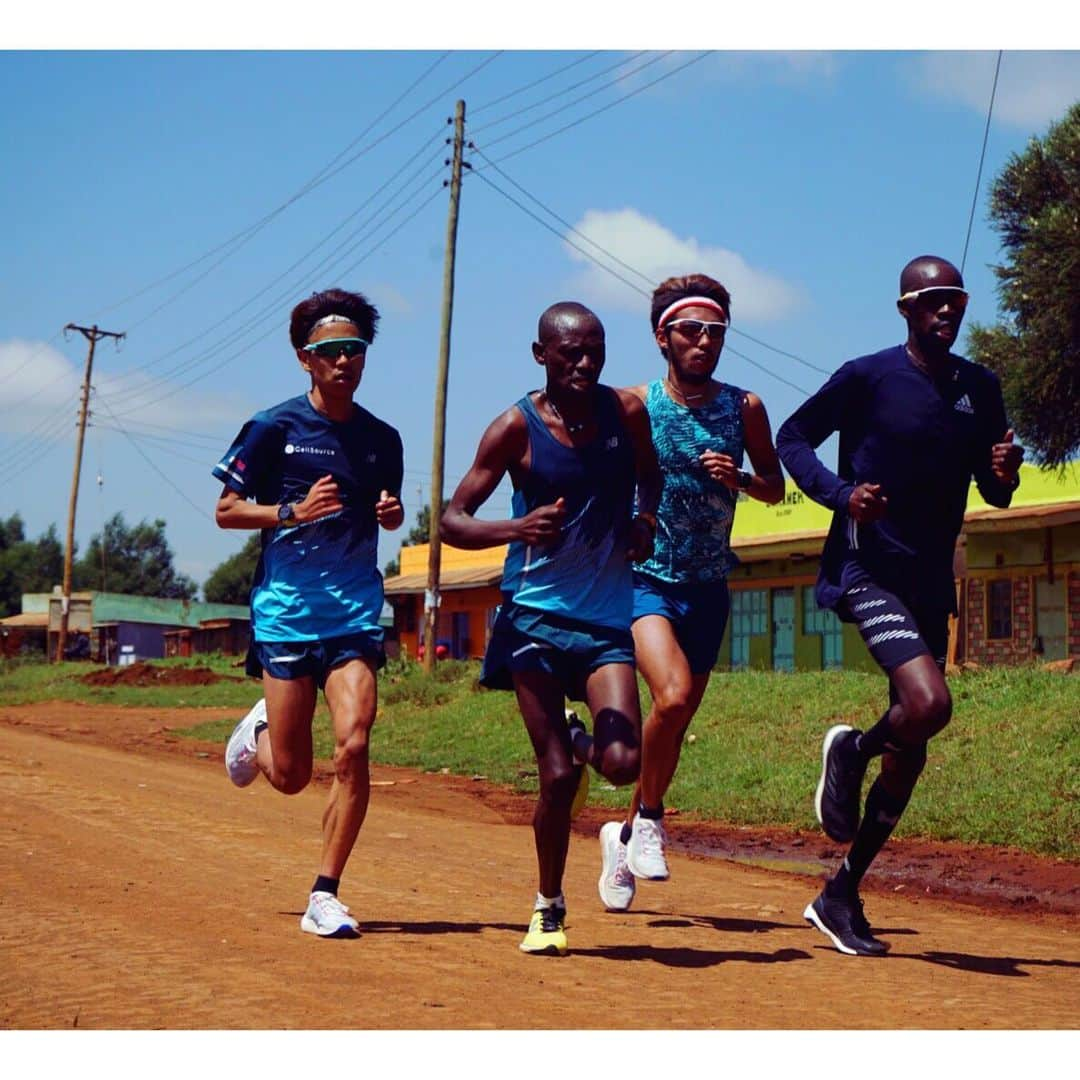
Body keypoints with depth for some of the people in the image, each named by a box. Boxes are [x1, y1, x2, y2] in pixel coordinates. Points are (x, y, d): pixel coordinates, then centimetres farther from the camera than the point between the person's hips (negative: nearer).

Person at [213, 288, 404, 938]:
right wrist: (292, 511, -15)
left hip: (356, 614, 2)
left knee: (353, 746, -15)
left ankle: (325, 895, -2)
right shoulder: (275, 428, -1)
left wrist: (391, 513, 0)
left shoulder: (383, 439, 9)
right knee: (290, 775, 1)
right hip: (287, 609, -2)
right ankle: (259, 731, 39)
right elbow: (227, 511, 1)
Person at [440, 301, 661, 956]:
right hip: (536, 614, -2)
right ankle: (549, 910, 19)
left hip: (609, 615, 2)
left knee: (623, 763, -14)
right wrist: (516, 528, -25)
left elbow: (649, 475, 23)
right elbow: (453, 521, -6)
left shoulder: (627, 412, 3)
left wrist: (646, 518, 1)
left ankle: (580, 742, 25)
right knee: (557, 777, -4)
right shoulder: (516, 428, -7)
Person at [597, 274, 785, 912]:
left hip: (708, 586, 4)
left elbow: (776, 488, 11)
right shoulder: (635, 405, -5)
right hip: (645, 577, -3)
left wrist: (741, 479, -9)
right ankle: (649, 815, -1)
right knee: (673, 697, -26)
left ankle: (626, 833, 32)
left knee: (678, 722, 11)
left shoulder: (745, 408, 2)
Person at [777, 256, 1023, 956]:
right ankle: (852, 753, 8)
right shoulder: (869, 376, -6)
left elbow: (993, 494, 16)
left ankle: (842, 895, 20)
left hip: (932, 581, 6)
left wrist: (1006, 473, -8)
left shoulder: (981, 389, 10)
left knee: (912, 749, 7)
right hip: (868, 569, -6)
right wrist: (842, 494, -17)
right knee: (929, 704, -28)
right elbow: (793, 437, 0)